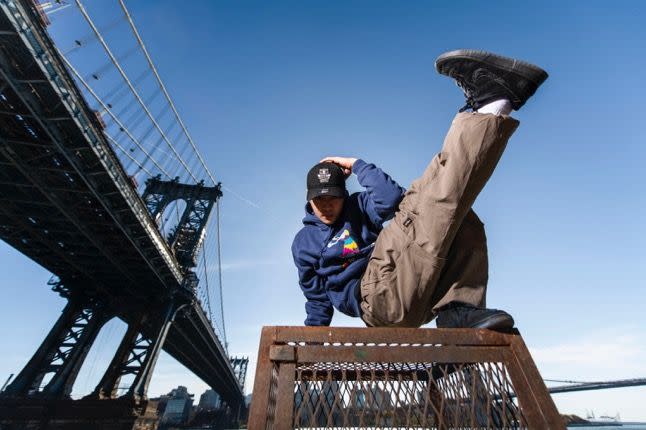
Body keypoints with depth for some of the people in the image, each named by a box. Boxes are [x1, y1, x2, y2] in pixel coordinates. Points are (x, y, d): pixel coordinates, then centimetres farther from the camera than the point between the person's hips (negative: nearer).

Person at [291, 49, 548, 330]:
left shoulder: (358, 207, 16)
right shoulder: (304, 243, 15)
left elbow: (392, 197, -7)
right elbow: (317, 299, 21)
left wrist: (357, 165, 0)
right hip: (375, 300, -5)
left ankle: (459, 308, -23)